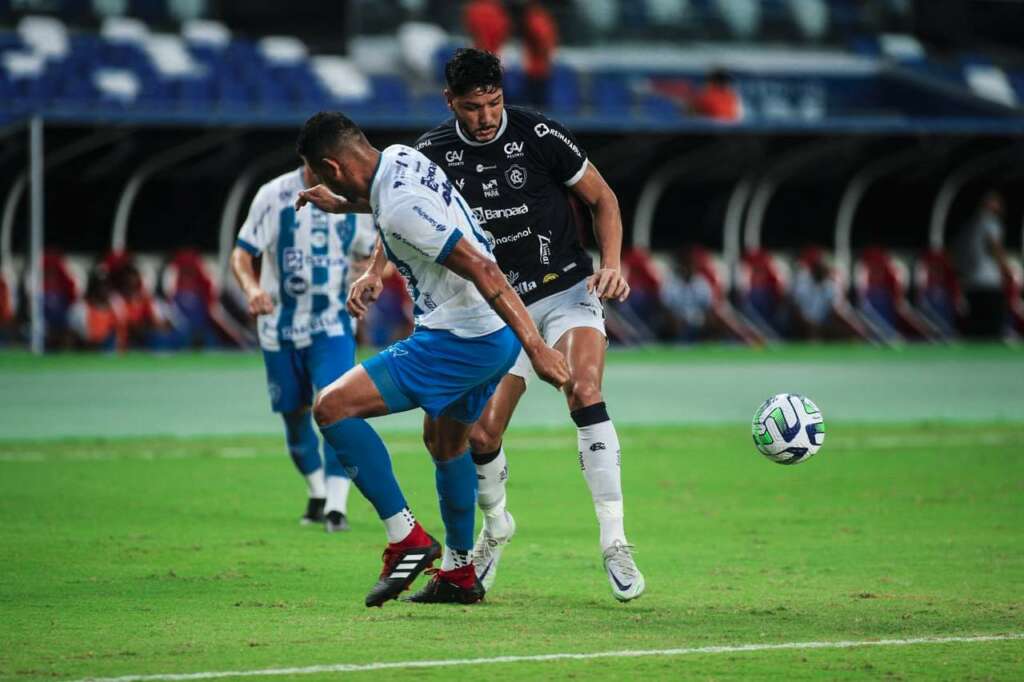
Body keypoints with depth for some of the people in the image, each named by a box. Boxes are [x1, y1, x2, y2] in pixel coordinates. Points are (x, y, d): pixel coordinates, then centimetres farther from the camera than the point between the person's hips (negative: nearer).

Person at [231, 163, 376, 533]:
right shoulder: (274, 195, -10)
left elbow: (372, 251, 13)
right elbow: (241, 253, -10)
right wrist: (252, 288, -31)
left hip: (332, 325, 0)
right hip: (280, 326, 0)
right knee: (294, 413, 11)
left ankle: (336, 505, -16)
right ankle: (317, 494, 33)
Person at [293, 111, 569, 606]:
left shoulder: (400, 207, -22)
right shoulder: (398, 158, 7)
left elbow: (482, 269, -26)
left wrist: (535, 347, -27)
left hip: (458, 340, -10)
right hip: (492, 335, 10)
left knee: (332, 408, -13)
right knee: (445, 441, 30)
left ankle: (406, 539, -12)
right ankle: (459, 574, 40)